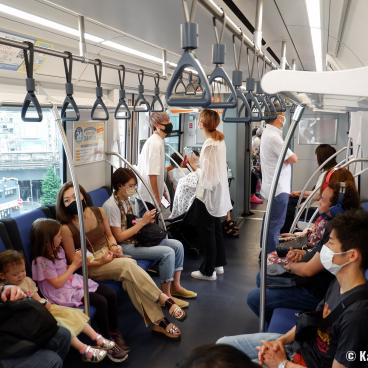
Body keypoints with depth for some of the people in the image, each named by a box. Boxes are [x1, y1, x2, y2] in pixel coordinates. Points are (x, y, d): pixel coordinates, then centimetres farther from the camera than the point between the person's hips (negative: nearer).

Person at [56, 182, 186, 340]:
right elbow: (74, 261, -9)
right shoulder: (66, 228, -15)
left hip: (109, 256, 4)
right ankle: (164, 300, -24)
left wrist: (114, 246, -8)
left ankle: (158, 322, -25)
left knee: (129, 277, -28)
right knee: (128, 265, -32)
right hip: (90, 267, -4)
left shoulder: (99, 211, -1)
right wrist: (100, 261, -21)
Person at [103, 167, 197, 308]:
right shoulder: (111, 206, -19)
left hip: (135, 238, 9)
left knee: (177, 245, -1)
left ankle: (175, 286, 11)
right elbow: (119, 237, -20)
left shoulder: (125, 199, 8)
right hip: (124, 246, -9)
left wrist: (146, 220, -2)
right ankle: (166, 295, -9)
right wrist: (142, 222, -18)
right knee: (167, 252, -23)